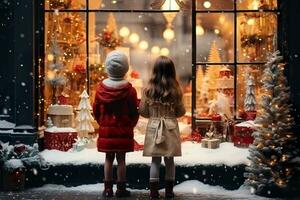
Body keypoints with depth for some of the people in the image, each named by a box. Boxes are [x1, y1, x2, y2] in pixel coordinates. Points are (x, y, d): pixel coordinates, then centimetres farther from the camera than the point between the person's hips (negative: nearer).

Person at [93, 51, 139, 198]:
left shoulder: (101, 88, -3)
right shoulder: (129, 90, -11)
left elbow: (96, 111, 3)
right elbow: (134, 112, -5)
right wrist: (130, 125, 14)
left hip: (106, 130, 2)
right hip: (123, 131, -2)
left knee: (109, 158, 9)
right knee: (121, 158, 3)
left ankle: (108, 188, 11)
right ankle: (121, 188, 7)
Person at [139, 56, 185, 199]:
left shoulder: (149, 89, -7)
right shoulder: (175, 90, -6)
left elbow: (143, 111, 0)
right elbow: (181, 112, 3)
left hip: (154, 127, 0)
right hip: (171, 127, 0)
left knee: (155, 160, 7)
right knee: (169, 160, 9)